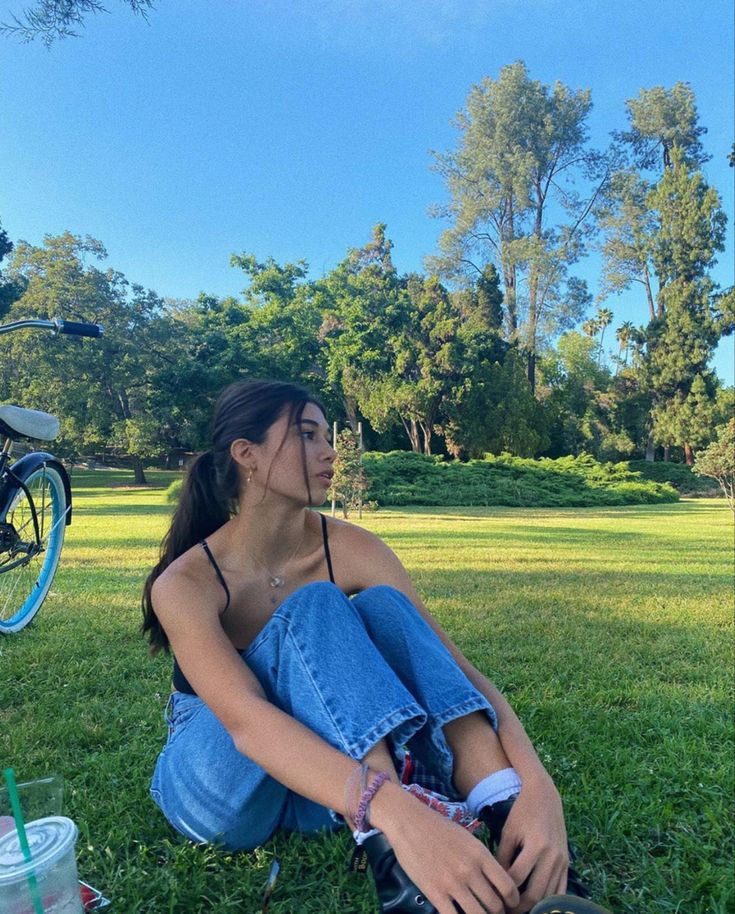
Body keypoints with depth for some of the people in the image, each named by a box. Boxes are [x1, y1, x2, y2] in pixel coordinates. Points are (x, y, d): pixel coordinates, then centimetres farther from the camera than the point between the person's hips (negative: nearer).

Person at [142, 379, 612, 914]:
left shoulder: (349, 549, -13)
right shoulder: (185, 583, -21)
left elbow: (457, 668, -20)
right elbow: (246, 719, -39)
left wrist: (537, 786, -37)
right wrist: (396, 813, -54)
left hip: (329, 787, 3)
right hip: (218, 782, -3)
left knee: (381, 606, -26)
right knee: (315, 607, -31)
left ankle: (508, 827, -36)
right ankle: (395, 860, -45)